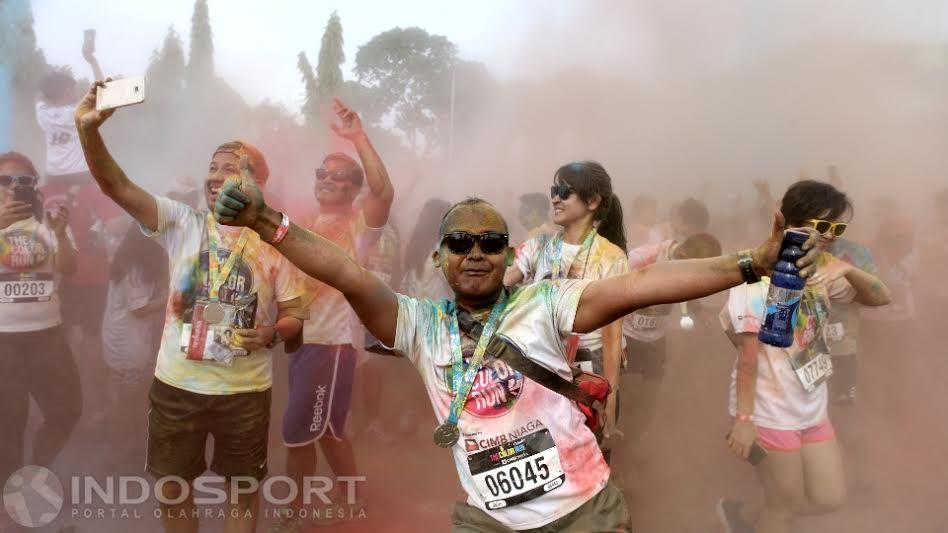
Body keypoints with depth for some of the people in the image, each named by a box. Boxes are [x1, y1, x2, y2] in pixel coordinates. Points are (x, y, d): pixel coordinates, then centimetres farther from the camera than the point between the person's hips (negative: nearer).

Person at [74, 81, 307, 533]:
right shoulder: (181, 223, -2)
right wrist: (88, 129, -29)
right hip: (176, 385, 2)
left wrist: (272, 333, -22)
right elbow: (116, 185, -13)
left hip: (245, 390, -1)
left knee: (242, 490, 14)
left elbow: (295, 315, 0)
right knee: (172, 489, 16)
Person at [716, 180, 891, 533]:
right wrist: (743, 419, -20)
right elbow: (747, 354, -20)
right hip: (770, 412, -7)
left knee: (829, 499, 15)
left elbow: (881, 298, 3)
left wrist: (847, 270, -16)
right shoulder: (759, 276, -19)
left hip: (811, 408, 8)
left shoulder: (820, 272, 3)